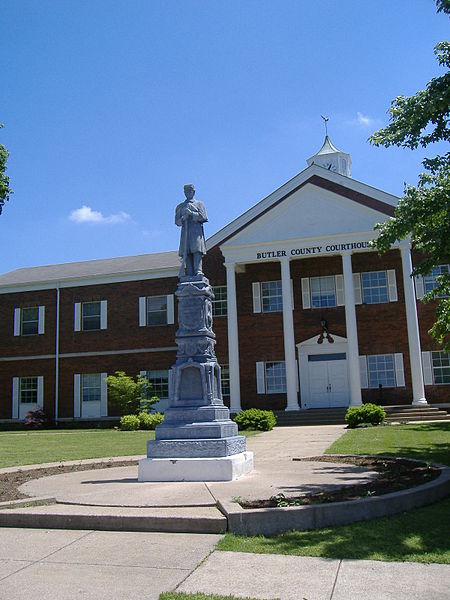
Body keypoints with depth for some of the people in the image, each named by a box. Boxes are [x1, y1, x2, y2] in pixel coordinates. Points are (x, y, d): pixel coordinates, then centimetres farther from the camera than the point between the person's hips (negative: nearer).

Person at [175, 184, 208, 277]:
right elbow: (177, 221, 14)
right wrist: (183, 218, -7)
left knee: (197, 251, -17)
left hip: (196, 231, -2)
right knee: (186, 253, -8)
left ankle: (198, 271, -24)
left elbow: (203, 217, 2)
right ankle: (189, 275, -12)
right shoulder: (180, 206, 23)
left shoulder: (199, 204, 16)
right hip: (185, 232, 2)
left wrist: (191, 213, -9)